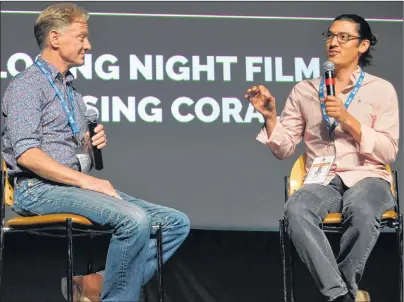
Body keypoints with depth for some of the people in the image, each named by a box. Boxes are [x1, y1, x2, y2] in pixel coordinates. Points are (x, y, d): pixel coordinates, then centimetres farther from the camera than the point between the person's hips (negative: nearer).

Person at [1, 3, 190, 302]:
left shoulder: (72, 91, 24)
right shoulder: (27, 85, -3)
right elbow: (27, 154, -16)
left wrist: (93, 143, 6)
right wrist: (85, 180, -19)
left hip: (77, 186, 9)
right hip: (41, 188, -9)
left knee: (176, 223, -5)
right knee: (135, 220, -31)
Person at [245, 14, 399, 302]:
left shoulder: (381, 89, 7)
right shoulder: (304, 90, 14)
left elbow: (389, 152, -1)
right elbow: (284, 149, 13)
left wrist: (347, 119, -11)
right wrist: (270, 116, -5)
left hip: (367, 178, -2)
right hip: (323, 180, 2)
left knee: (362, 211, -39)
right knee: (296, 210, -35)